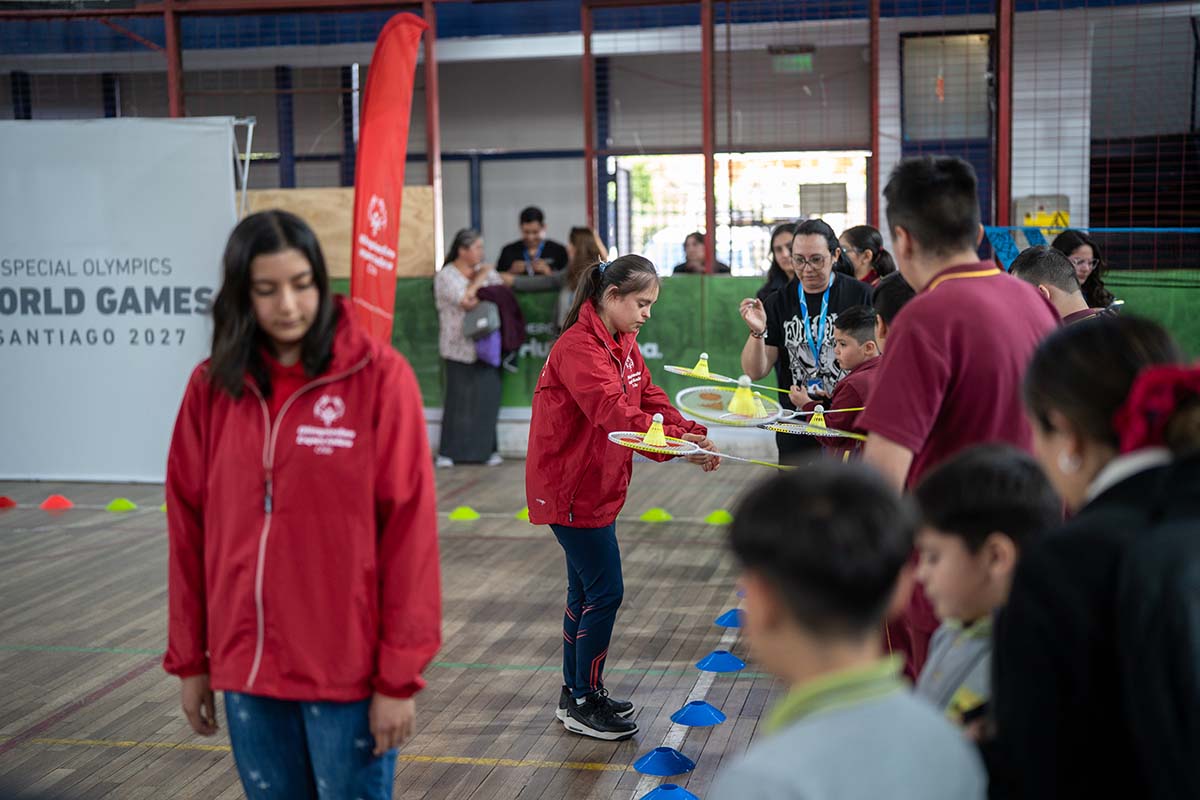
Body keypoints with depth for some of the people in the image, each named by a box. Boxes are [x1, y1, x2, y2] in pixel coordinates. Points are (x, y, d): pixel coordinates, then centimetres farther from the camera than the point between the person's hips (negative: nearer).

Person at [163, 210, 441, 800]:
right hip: (244, 667, 4)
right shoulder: (212, 387, 2)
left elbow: (410, 529, -10)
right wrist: (189, 660, 8)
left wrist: (400, 674, -10)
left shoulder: (379, 377, -10)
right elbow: (189, 528, 7)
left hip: (348, 669, -3)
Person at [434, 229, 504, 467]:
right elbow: (464, 300, -14)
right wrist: (479, 280, -3)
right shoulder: (446, 275, -2)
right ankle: (448, 452, 4)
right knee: (458, 399, -4)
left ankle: (487, 449, 9)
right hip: (460, 347, -5)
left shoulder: (486, 270, 15)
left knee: (488, 396, 1)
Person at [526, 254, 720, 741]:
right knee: (605, 592, -6)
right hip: (569, 488, -10)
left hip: (597, 486, 10)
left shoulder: (623, 343, 10)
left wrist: (691, 434, -12)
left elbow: (647, 397, 5)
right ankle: (583, 705, 5)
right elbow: (614, 413, -32)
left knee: (586, 591, 16)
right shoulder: (578, 347, -21)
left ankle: (577, 693, 28)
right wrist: (677, 444, -37)